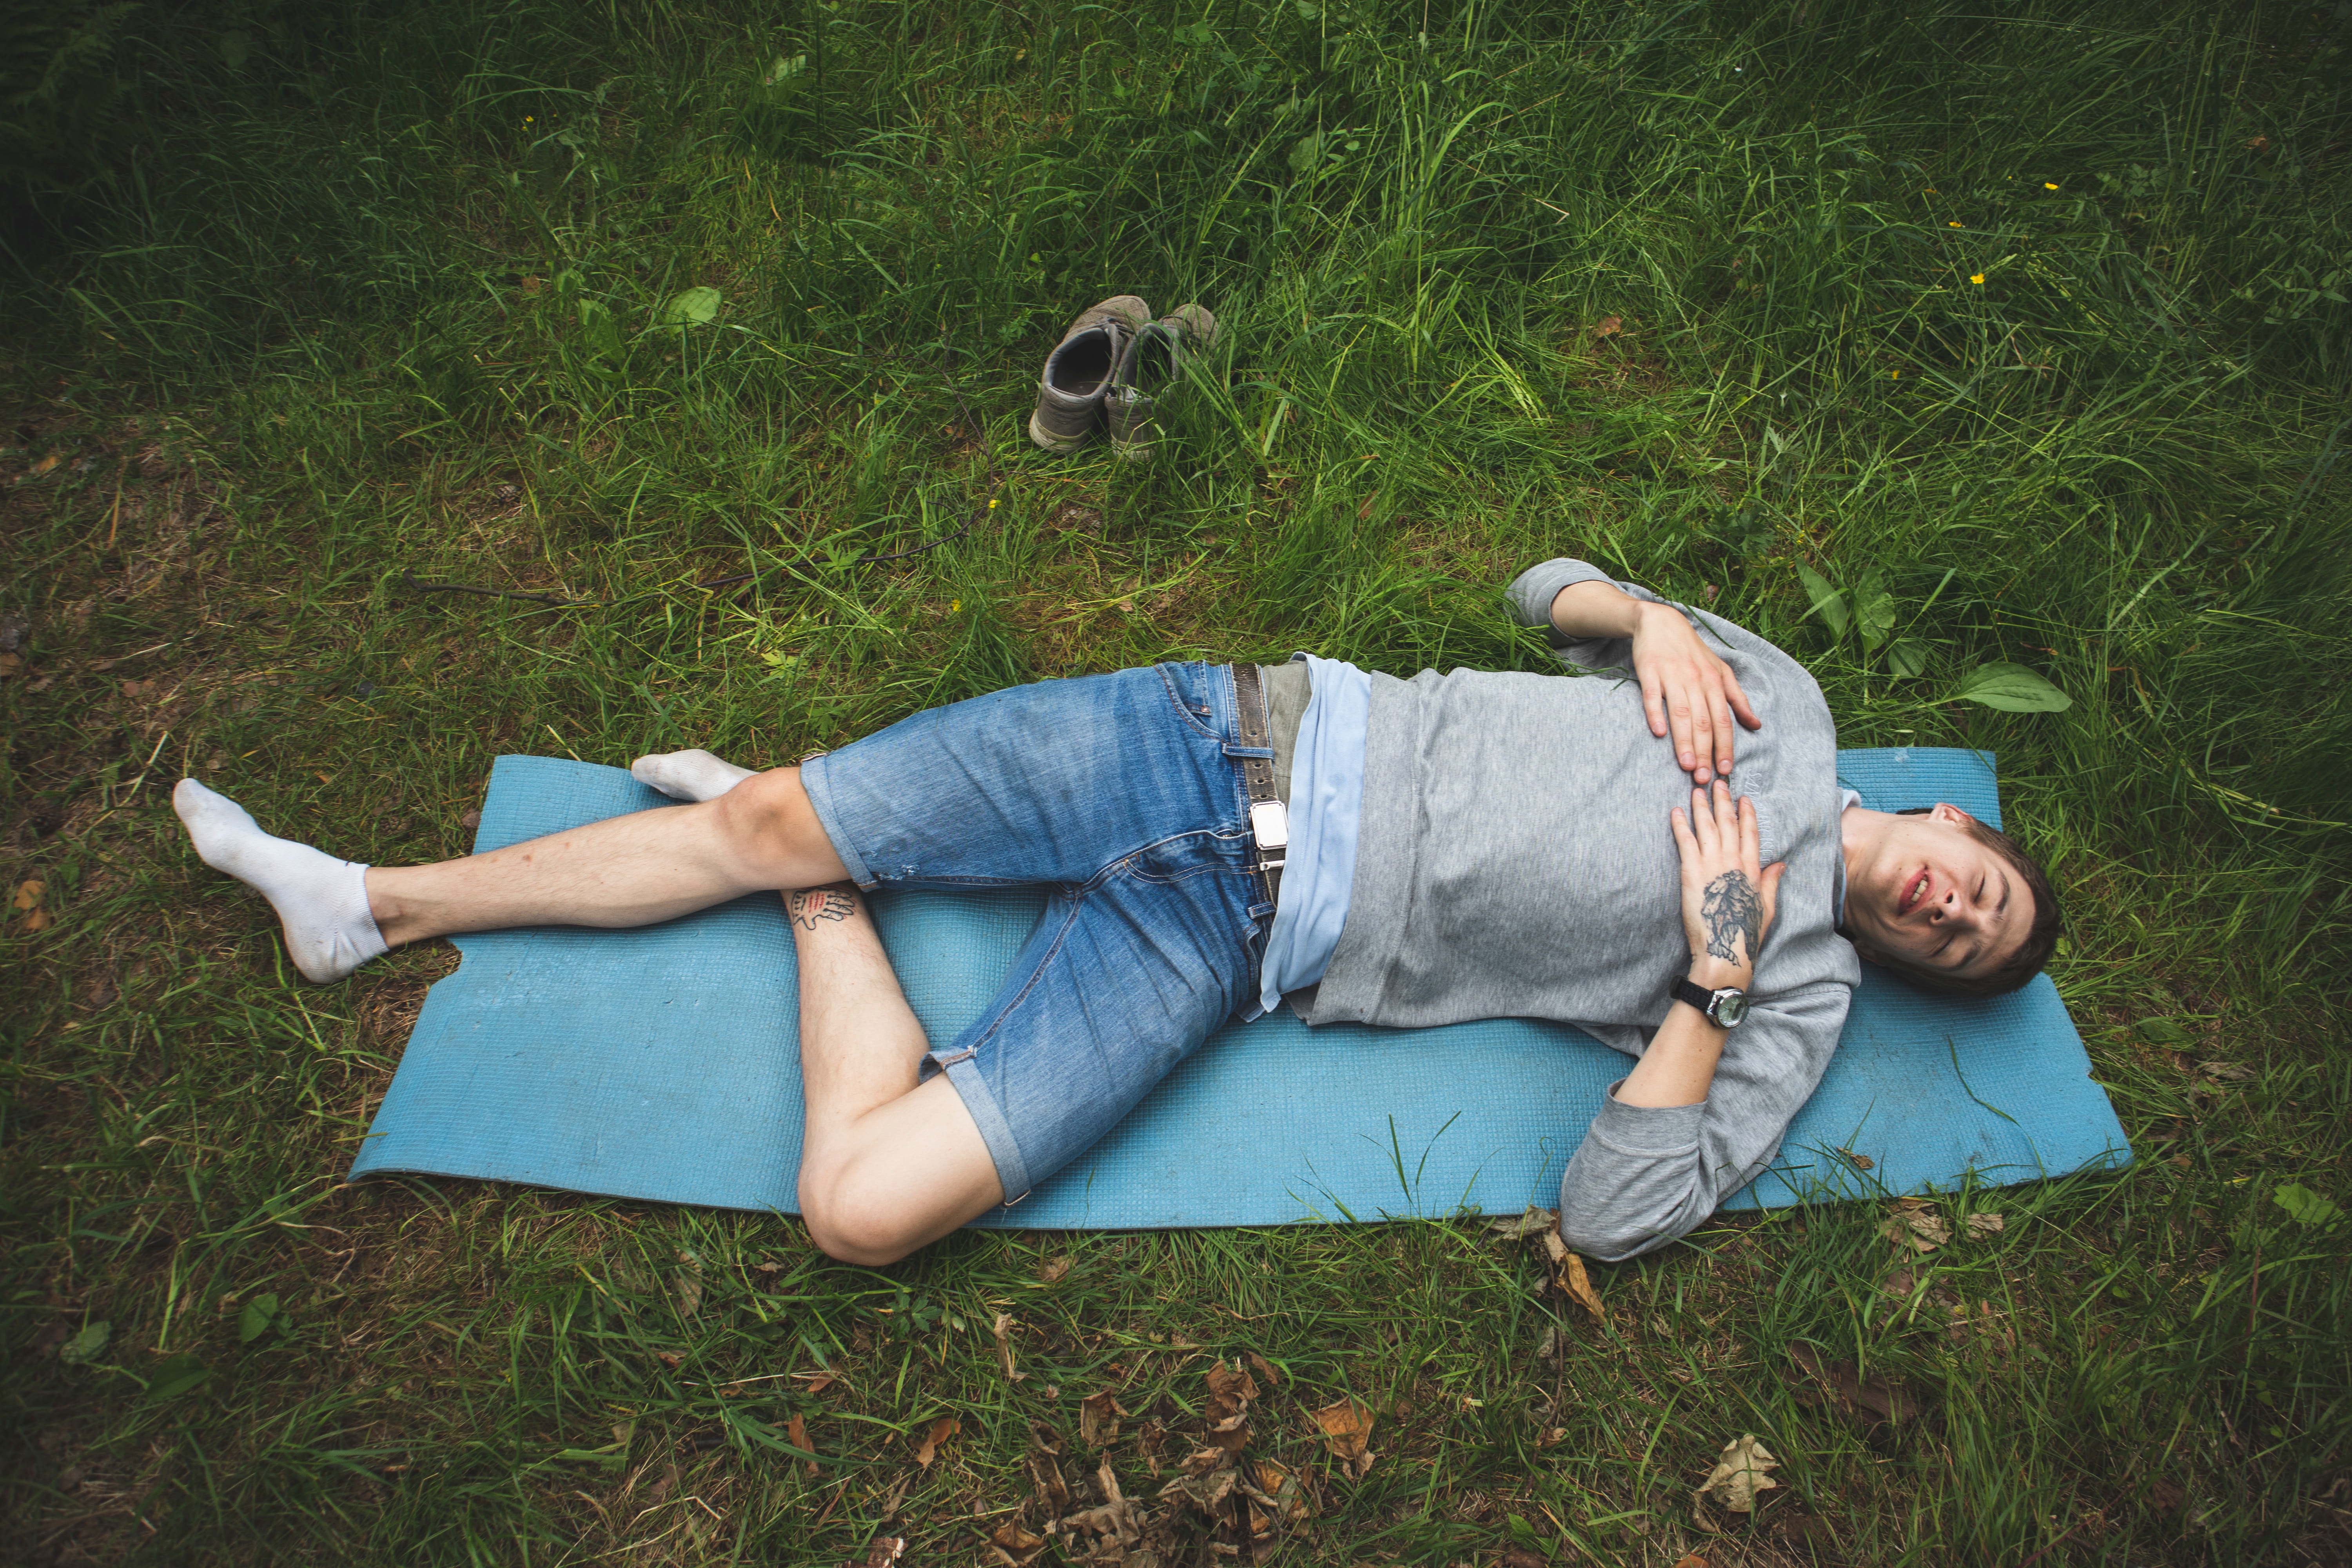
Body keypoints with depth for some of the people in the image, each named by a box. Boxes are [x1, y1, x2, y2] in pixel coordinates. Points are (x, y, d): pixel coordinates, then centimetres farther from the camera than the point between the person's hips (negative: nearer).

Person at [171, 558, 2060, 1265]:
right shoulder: (1782, 709, 13)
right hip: (1251, 737, 3)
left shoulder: (1793, 1000, 5)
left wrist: (1711, 976, -13)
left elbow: (1614, 1215, -8)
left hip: (1239, 941, -2)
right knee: (771, 811, -5)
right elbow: (1545, 586, 17)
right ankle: (371, 904, 19)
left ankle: (825, 897, 11)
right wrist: (1652, 618, -4)